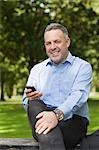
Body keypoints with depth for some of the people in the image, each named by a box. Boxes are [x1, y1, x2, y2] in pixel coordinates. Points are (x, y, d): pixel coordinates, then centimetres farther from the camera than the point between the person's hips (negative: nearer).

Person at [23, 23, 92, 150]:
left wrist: (57, 114, -31)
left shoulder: (82, 66, 10)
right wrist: (31, 99, -13)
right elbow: (26, 102, 14)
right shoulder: (37, 69, 23)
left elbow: (78, 96, -10)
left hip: (73, 120, -4)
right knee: (33, 104, -32)